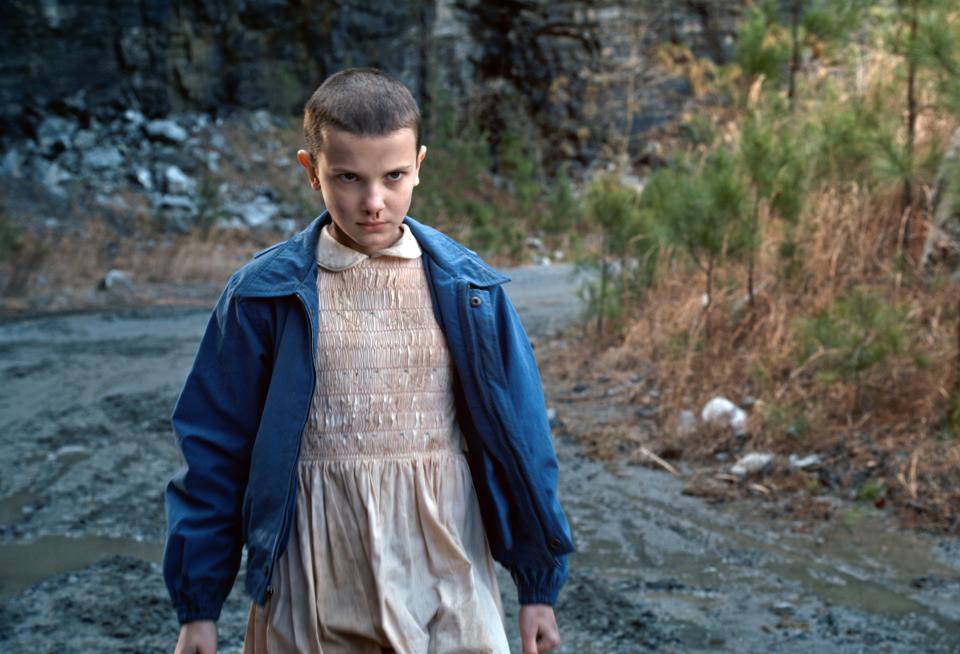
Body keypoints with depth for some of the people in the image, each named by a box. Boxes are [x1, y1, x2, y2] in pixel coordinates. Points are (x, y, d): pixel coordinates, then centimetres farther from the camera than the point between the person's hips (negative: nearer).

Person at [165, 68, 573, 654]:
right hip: (314, 587, 0)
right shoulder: (264, 295, -4)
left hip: (445, 572, 1)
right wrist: (198, 606, 3)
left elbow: (518, 436, 4)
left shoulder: (466, 287, -1)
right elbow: (216, 452, 1)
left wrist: (540, 585, 7)